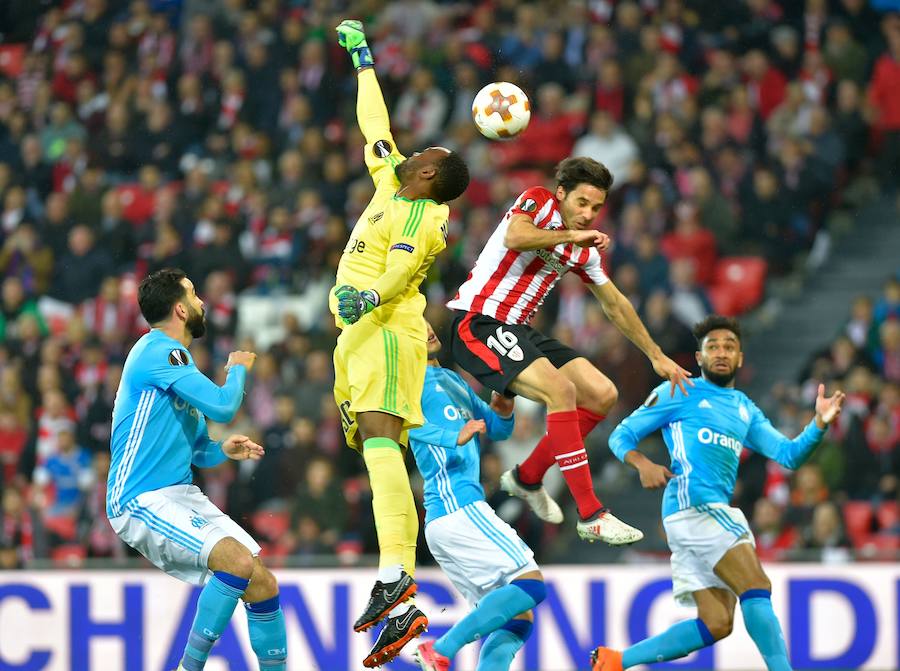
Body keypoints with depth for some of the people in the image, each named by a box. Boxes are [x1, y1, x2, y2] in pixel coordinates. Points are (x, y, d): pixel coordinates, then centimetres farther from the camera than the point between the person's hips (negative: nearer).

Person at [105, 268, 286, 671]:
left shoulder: (175, 359, 19)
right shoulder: (157, 351, -12)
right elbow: (223, 406, -21)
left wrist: (224, 450, 3)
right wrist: (237, 369, 0)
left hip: (181, 496, 9)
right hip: (141, 501, -9)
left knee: (262, 583, 2)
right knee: (239, 561, -27)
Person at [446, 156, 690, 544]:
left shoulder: (585, 249, 14)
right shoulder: (537, 202, -6)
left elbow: (615, 306, 25)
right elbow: (514, 238, -29)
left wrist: (656, 356, 27)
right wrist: (571, 235, -17)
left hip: (517, 330, 9)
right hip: (477, 321, -9)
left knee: (602, 395, 2)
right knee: (561, 390, -27)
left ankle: (527, 478, 18)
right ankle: (591, 515, -25)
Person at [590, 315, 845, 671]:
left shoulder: (745, 410, 24)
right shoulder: (681, 392, 6)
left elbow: (788, 455, 14)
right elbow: (621, 435, 6)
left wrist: (819, 424, -4)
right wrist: (643, 464, -15)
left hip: (716, 511, 8)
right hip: (693, 503, -8)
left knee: (716, 623, 2)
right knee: (756, 588, -18)